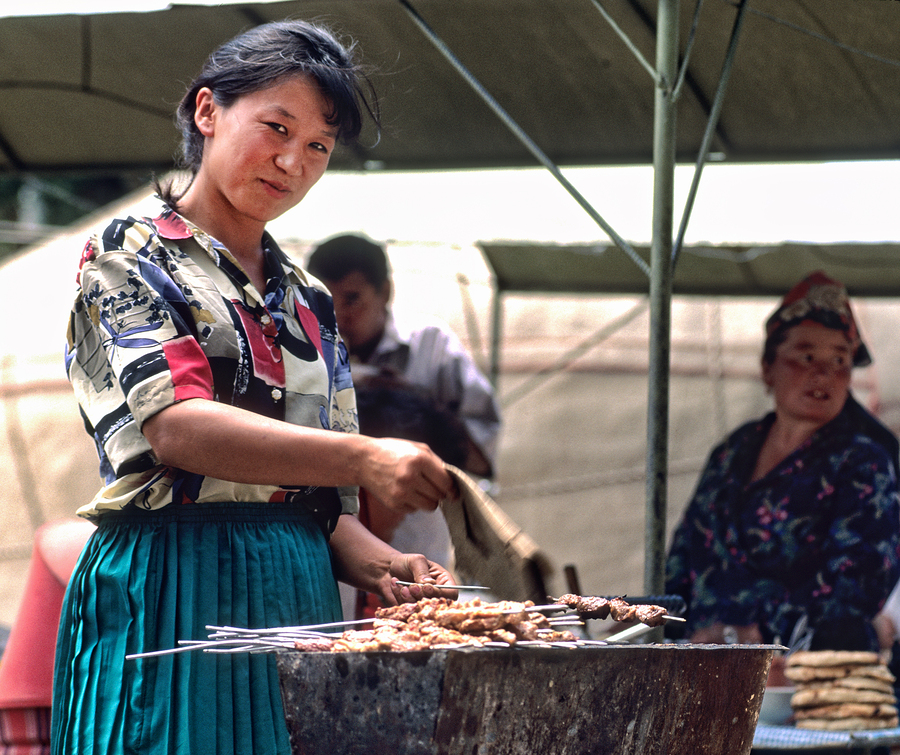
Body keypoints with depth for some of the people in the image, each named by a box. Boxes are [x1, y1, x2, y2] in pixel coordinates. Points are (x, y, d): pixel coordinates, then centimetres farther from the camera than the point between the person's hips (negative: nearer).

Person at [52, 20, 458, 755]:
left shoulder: (309, 301, 18)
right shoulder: (131, 255, -1)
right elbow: (175, 426, -18)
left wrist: (379, 564, -6)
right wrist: (366, 458, -28)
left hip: (303, 598, 6)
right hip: (173, 593, -6)